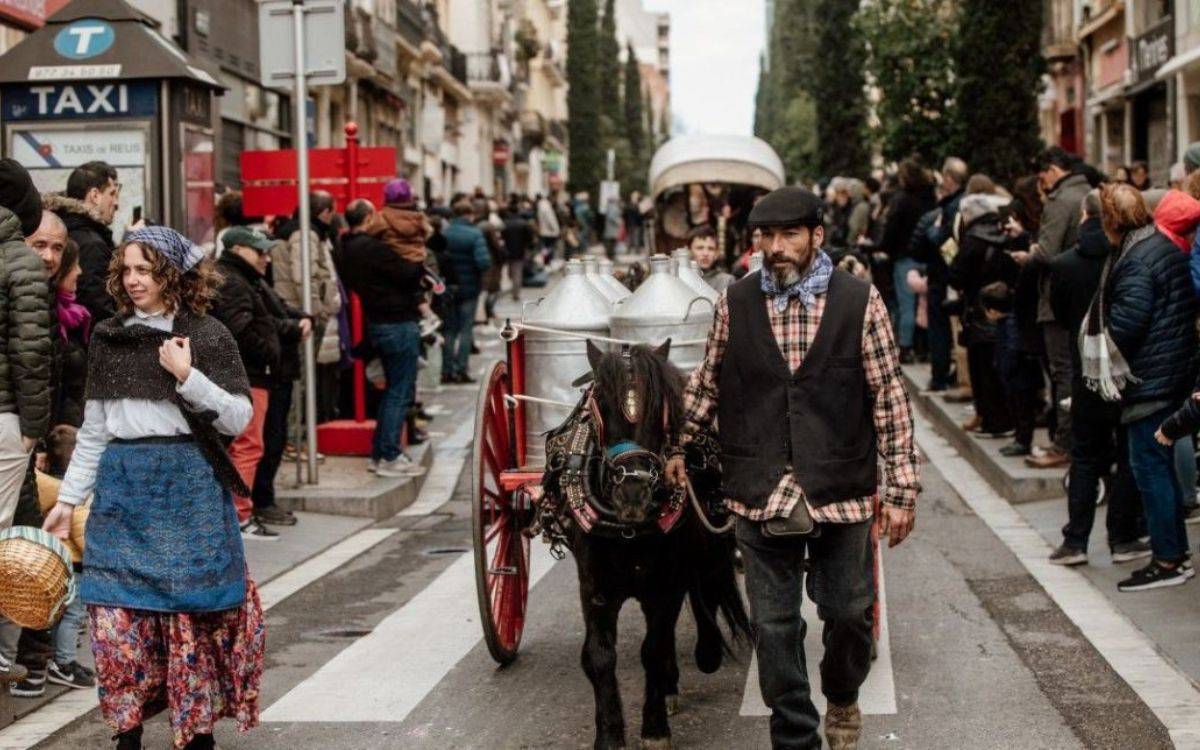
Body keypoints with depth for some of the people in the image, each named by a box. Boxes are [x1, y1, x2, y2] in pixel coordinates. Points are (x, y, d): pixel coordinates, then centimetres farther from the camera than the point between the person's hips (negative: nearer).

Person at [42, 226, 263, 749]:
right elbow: (93, 430, 14)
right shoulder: (108, 338, 9)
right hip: (121, 489, 3)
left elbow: (238, 418, -6)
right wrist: (68, 499, 12)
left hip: (189, 489, -3)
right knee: (116, 617, -2)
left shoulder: (206, 335, -2)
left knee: (192, 611, 1)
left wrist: (187, 376, -17)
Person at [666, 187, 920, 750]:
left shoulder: (859, 301, -4)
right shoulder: (734, 303, 2)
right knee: (774, 624, 6)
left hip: (840, 492, -1)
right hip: (760, 494, 1)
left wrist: (901, 486, -3)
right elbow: (707, 383, 16)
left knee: (849, 611, 10)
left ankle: (842, 695, 40)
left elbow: (889, 397, -2)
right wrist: (676, 445, 19)